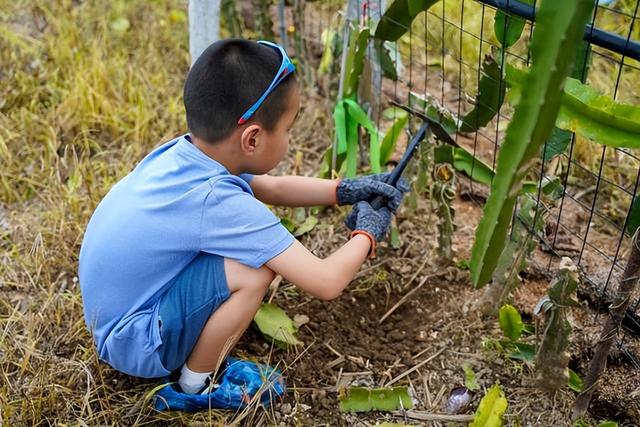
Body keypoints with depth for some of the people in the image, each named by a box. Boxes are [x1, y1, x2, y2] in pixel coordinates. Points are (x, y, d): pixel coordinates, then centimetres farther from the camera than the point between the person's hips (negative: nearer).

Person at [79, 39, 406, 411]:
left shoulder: (186, 152, -7)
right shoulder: (218, 202, -32)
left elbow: (273, 188, 12)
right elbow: (326, 283, -27)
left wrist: (344, 190, 6)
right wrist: (367, 234, -8)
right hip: (135, 345, -9)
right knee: (255, 271, -25)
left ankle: (199, 351, 13)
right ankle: (195, 386, -2)